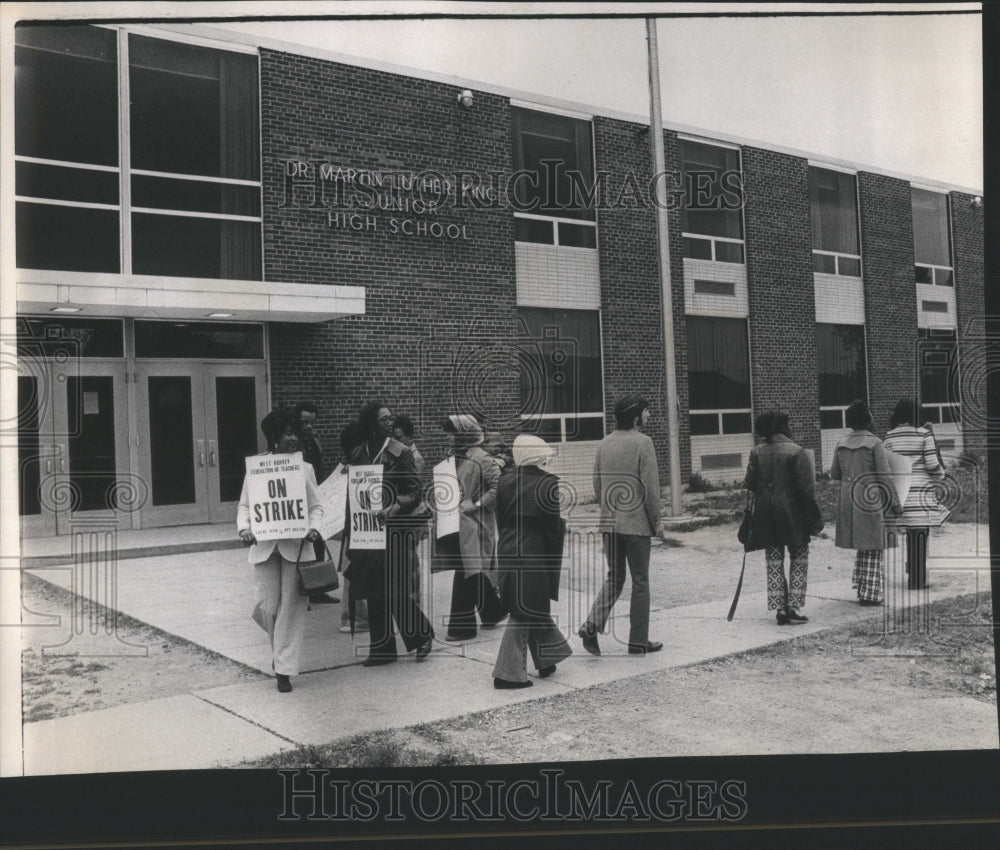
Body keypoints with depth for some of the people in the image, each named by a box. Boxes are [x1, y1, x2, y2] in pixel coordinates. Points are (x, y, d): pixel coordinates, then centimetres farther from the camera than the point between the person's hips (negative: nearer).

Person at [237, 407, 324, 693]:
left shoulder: (305, 469, 5)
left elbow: (315, 506, 7)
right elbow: (244, 505, 6)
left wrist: (314, 528, -12)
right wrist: (244, 529, -13)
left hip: (295, 545, 0)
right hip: (265, 546, 0)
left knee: (291, 609, 0)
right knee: (267, 607, -1)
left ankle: (284, 670, 10)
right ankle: (281, 651, 31)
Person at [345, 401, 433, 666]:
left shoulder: (400, 453, -4)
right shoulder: (357, 454, 8)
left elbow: (414, 492, -6)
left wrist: (394, 509, -23)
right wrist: (349, 531, 6)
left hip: (393, 530, -4)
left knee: (396, 591, -5)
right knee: (374, 593, 8)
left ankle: (422, 634, 17)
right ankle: (381, 648, 19)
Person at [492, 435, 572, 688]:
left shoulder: (505, 483, 2)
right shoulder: (548, 483, -13)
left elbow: (500, 521, 8)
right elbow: (554, 526, -13)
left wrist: (510, 542, 16)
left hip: (509, 554, 6)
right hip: (534, 556, -6)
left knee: (534, 609, 20)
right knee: (524, 613, 2)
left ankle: (546, 660, 32)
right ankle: (508, 673, 5)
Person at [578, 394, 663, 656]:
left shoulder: (605, 443, 7)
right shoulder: (642, 442, -12)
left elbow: (597, 482, 11)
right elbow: (650, 486, -14)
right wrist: (656, 519, -3)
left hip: (608, 523, 6)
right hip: (636, 523, -5)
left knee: (614, 577, 16)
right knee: (640, 582, 7)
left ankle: (592, 625, -3)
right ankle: (638, 641, 13)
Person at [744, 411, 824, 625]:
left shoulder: (756, 452, 2)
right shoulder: (795, 451, -10)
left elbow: (750, 483, 2)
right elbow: (806, 488, -11)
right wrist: (812, 516, -5)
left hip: (765, 515, 4)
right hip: (792, 513, -4)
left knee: (774, 562, 10)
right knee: (799, 559, 9)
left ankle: (779, 609, 10)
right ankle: (793, 607, 3)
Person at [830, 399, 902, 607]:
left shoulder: (841, 444, 5)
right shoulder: (875, 443, -10)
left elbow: (834, 474, 9)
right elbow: (885, 477, -12)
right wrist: (895, 504, -5)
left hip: (847, 499, 5)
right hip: (869, 498, -5)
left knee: (862, 545, 19)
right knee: (873, 547, 5)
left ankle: (862, 587, 19)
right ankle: (869, 593, 5)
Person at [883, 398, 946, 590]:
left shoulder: (890, 437, 4)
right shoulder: (924, 434, -8)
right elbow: (932, 464, -9)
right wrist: (941, 473, 12)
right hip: (921, 491, -4)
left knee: (911, 535, 15)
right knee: (920, 536, 2)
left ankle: (914, 577, 20)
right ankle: (917, 580, 4)